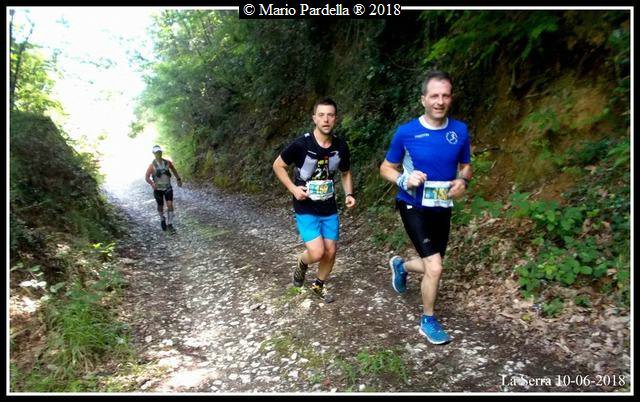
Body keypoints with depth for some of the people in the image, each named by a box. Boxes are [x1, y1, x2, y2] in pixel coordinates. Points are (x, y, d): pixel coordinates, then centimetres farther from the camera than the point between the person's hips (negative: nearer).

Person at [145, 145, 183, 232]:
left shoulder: (167, 162, -5)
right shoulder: (152, 165, -13)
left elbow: (174, 170, 14)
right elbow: (146, 177, -17)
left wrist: (178, 179, 15)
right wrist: (152, 184, -34)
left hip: (168, 187, 1)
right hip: (158, 189, -1)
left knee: (170, 205, -10)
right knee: (160, 206, 13)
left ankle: (169, 225, -1)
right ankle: (162, 219, 43)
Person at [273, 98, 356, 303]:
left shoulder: (341, 146, -5)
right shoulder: (301, 144, -17)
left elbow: (345, 173, 12)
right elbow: (278, 166, -4)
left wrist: (348, 194, -4)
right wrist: (293, 188, -15)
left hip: (330, 209, 4)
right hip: (305, 209, -4)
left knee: (330, 252, 8)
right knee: (317, 253, -13)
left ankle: (319, 285, 35)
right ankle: (301, 263, 24)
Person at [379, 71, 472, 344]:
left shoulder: (460, 131, -4)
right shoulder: (406, 132, -13)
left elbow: (466, 166, 10)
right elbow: (386, 168, -2)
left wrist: (463, 181, -12)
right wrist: (404, 179, -23)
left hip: (442, 208, 5)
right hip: (414, 207, -4)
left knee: (431, 266, 15)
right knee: (435, 267, -14)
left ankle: (400, 266, 50)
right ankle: (428, 321, 12)